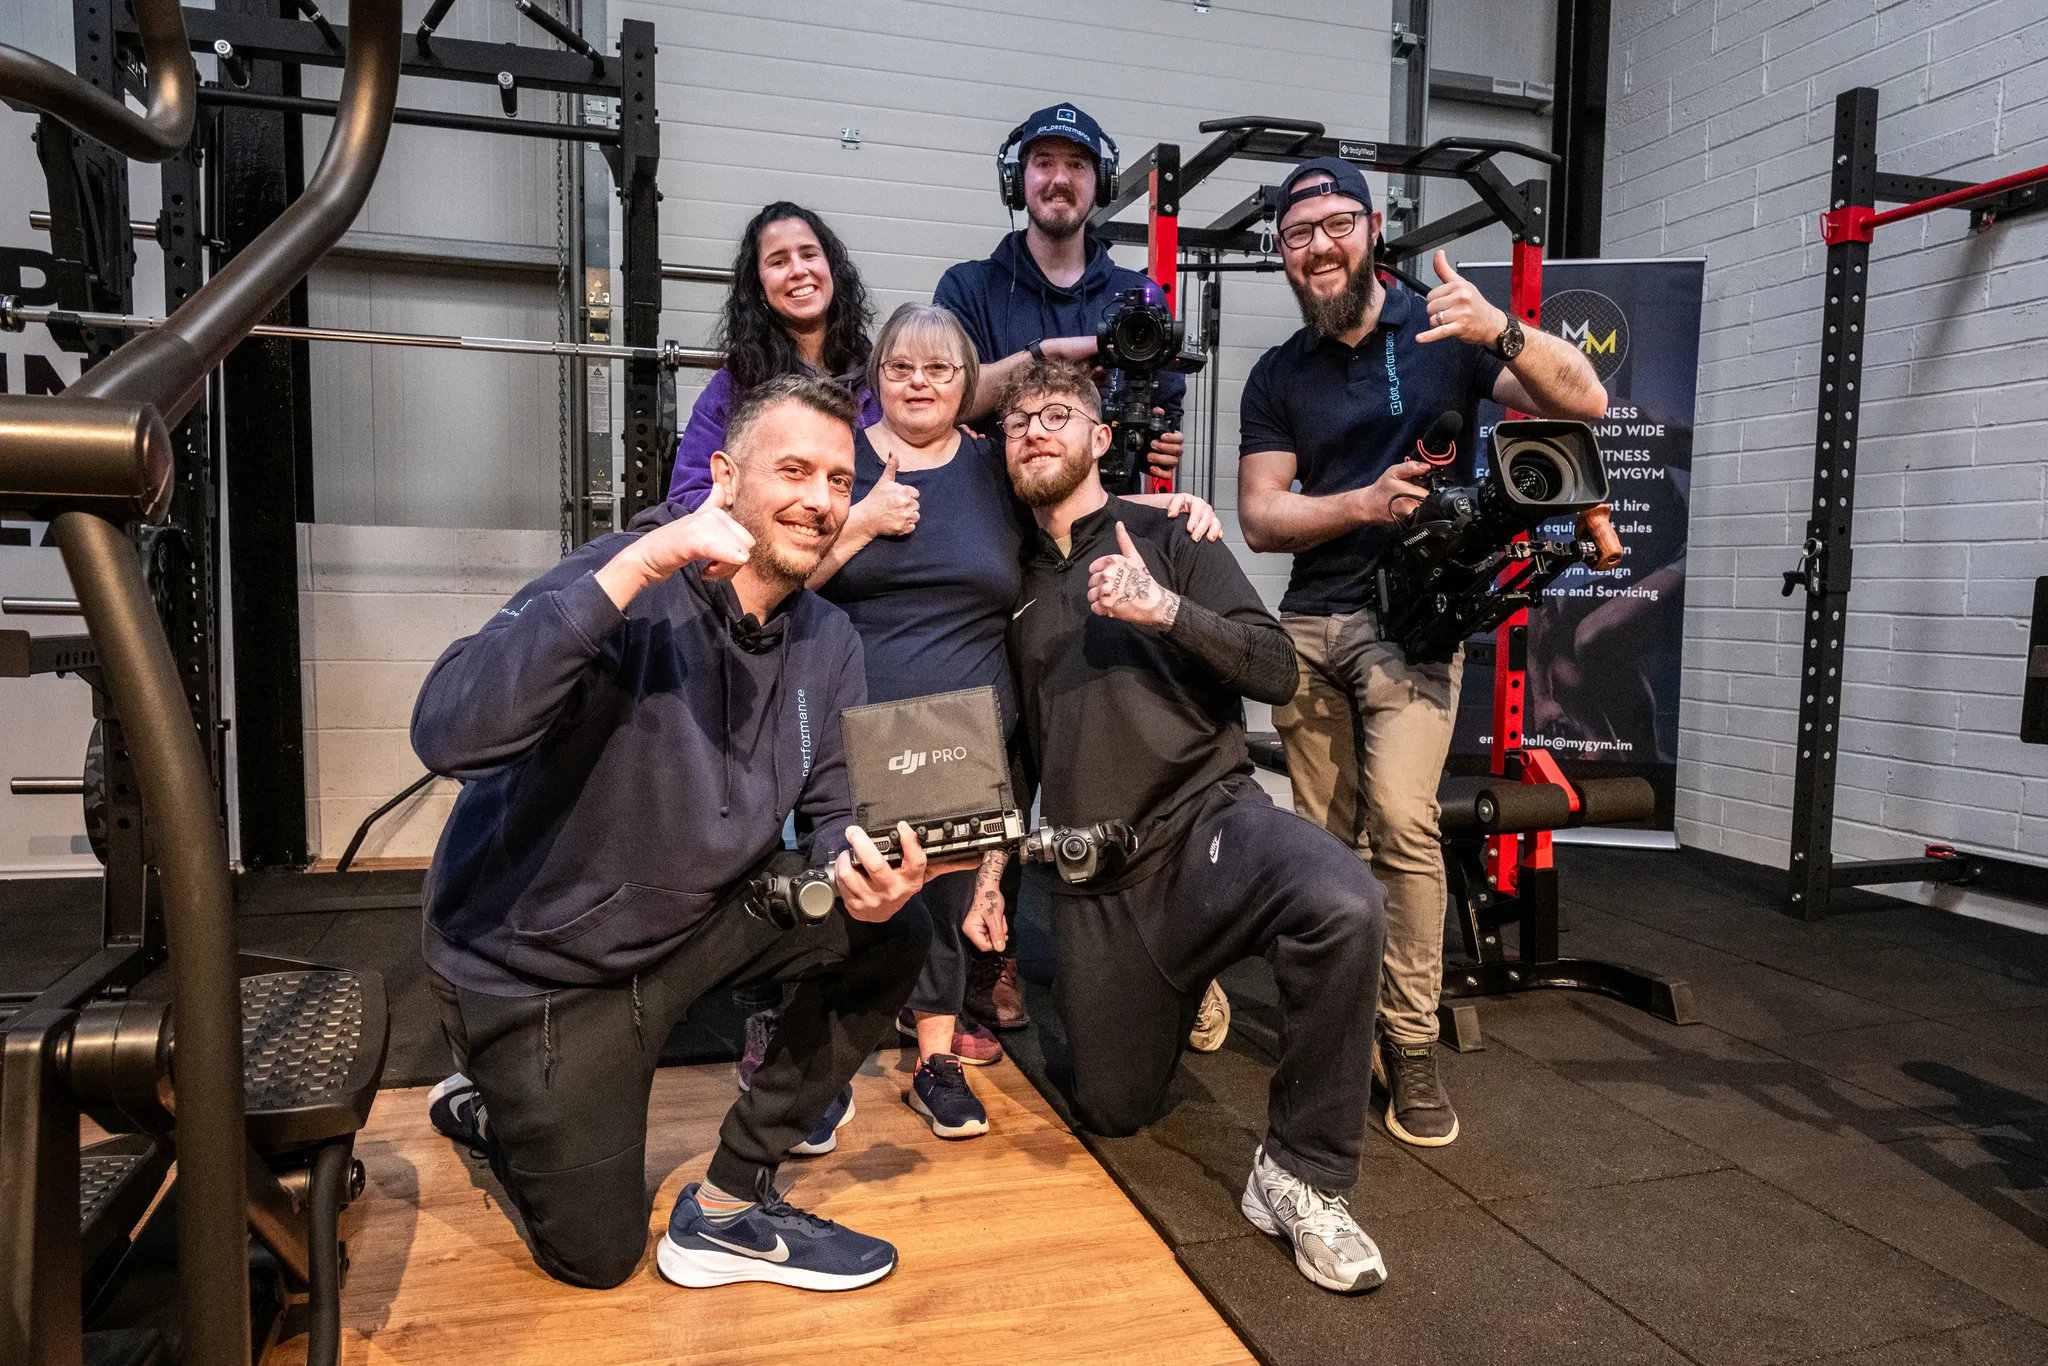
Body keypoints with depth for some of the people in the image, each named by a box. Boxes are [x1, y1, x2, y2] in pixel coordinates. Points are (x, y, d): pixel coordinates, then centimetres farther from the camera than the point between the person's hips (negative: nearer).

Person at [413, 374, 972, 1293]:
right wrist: (641, 562, -43)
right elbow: (448, 736, -39)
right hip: (535, 965, -5)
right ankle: (486, 1110, 35)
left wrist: (859, 874, -27)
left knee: (891, 936, -12)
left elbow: (833, 812, -2)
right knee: (598, 1256, 5)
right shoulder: (631, 593, -26)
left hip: (695, 922, 6)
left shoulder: (827, 642, -4)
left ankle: (728, 1205, 1)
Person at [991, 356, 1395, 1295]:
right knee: (1111, 1112, 8)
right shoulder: (1017, 581, 14)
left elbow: (1277, 671, -7)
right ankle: (1172, 990, 40)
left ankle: (1301, 1176, -18)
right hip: (1093, 877, 4)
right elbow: (1015, 742, 21)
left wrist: (1166, 608, -21)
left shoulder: (1167, 538, 4)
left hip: (1206, 819, -3)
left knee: (1344, 906, -37)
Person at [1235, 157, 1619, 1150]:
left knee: (1400, 817, -20)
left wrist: (1501, 332, -26)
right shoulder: (1277, 377, 10)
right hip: (1309, 624, 4)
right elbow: (1259, 518, 3)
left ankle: (1413, 1048, -7)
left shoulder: (1442, 334, 2)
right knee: (1328, 842, 5)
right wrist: (1361, 504, -15)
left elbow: (1584, 403, -8)